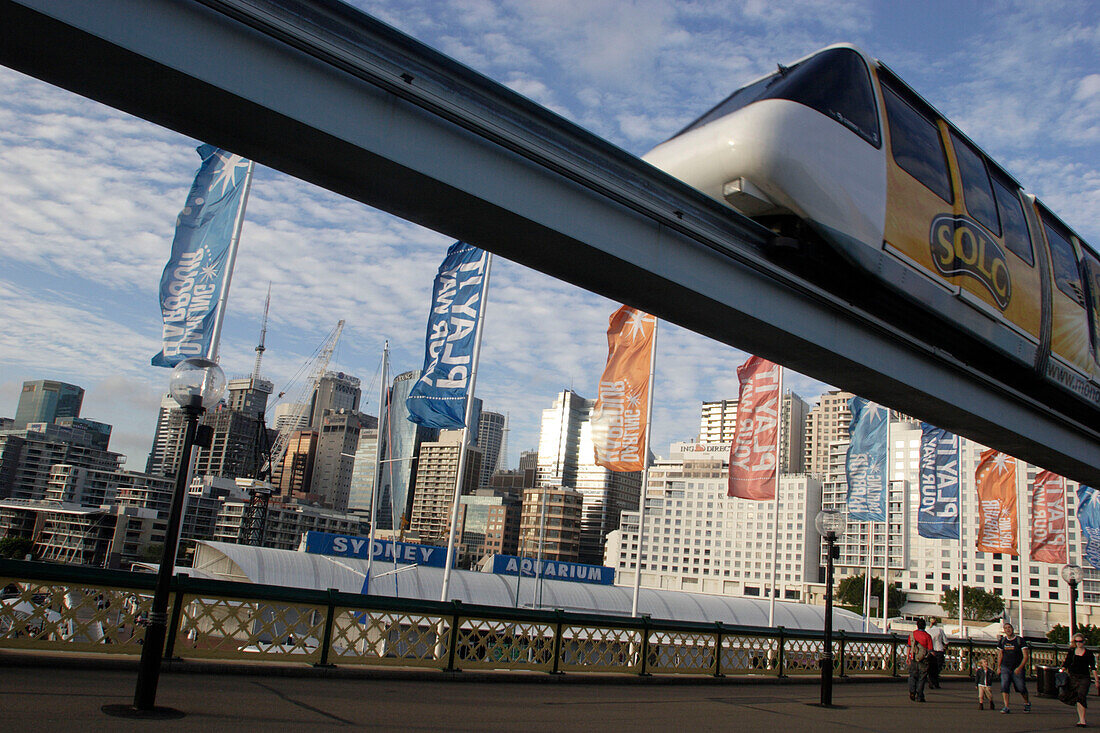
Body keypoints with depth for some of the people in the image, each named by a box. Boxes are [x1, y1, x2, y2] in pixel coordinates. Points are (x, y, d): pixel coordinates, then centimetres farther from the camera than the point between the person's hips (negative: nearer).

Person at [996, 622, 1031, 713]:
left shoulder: (1020, 640, -6)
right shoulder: (1002, 641, 6)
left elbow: (1025, 656, -9)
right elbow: (1000, 655, 16)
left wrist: (1020, 667, -19)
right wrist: (998, 667, 11)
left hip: (1017, 669, -2)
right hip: (1005, 667, 3)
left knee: (1021, 688, 5)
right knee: (1004, 686, -13)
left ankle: (1027, 703, 35)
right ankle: (1006, 707, -13)